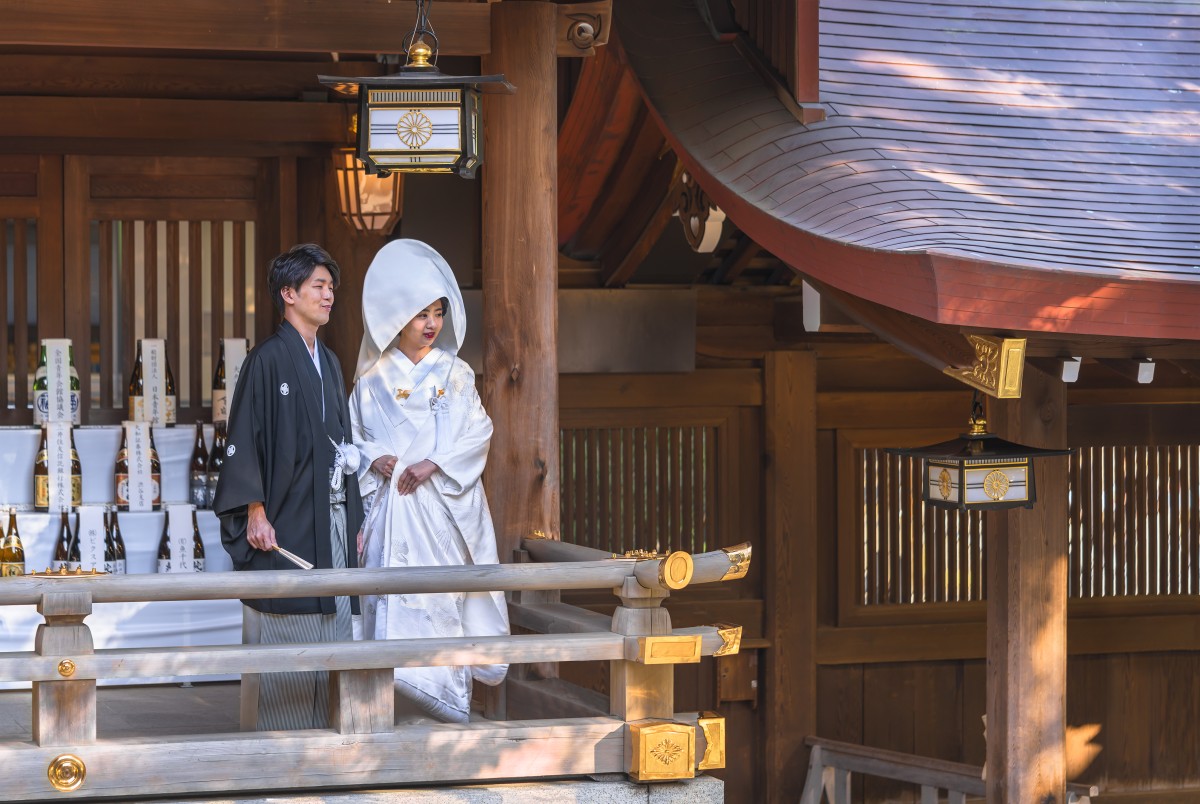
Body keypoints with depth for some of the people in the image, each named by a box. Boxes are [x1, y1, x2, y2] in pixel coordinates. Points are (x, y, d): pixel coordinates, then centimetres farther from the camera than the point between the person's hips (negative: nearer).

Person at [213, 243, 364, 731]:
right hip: (284, 523, -7)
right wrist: (255, 512, -18)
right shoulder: (268, 360, -6)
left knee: (332, 631, 5)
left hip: (331, 520, 7)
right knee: (283, 639, -5)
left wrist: (353, 518, 16)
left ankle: (324, 730, 10)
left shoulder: (328, 364, 17)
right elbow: (244, 440, -10)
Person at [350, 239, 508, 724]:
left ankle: (447, 696, -2)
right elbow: (352, 436, 10)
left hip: (445, 499, 0)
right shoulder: (374, 379, 8)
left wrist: (433, 464, -11)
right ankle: (398, 697, -9)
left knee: (443, 590, -5)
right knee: (394, 591, -9)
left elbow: (477, 431, 1)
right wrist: (374, 460, -10)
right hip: (391, 501, 0)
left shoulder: (455, 374, 8)